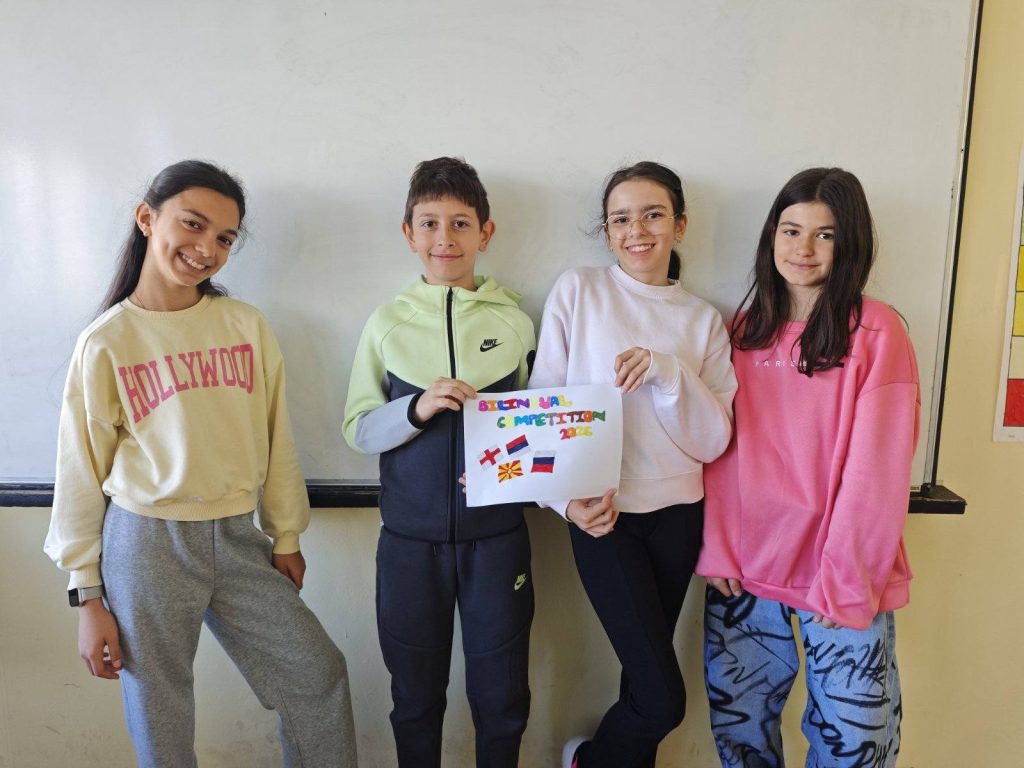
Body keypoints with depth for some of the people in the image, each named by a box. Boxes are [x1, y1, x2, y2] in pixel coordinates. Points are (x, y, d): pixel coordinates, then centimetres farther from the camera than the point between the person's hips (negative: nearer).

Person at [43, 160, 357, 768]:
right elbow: (83, 470, -1)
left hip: (237, 539, 3)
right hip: (145, 543, -2)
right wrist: (88, 597, 1)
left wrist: (287, 537, 9)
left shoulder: (248, 327, -1)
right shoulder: (106, 343, -6)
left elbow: (276, 440, 4)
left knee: (320, 677, 8)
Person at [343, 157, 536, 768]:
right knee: (415, 691, 16)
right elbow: (358, 430, 0)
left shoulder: (515, 321, 0)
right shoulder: (388, 324, 0)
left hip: (497, 534, 0)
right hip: (411, 536, 0)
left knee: (501, 692, 12)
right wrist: (418, 408, -18)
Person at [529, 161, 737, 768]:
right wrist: (567, 498, -13)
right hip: (602, 516, -3)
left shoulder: (704, 320, 4)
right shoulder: (577, 292, -2)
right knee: (663, 699, -3)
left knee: (645, 669, 13)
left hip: (676, 515, 3)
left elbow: (714, 441, -3)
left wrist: (669, 373, -18)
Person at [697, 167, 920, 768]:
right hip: (745, 568, 4)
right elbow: (723, 449, 4)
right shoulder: (747, 328, 7)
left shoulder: (877, 331, -6)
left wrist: (844, 579, -13)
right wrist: (718, 550, -3)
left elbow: (876, 469, -10)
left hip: (841, 582, -3)